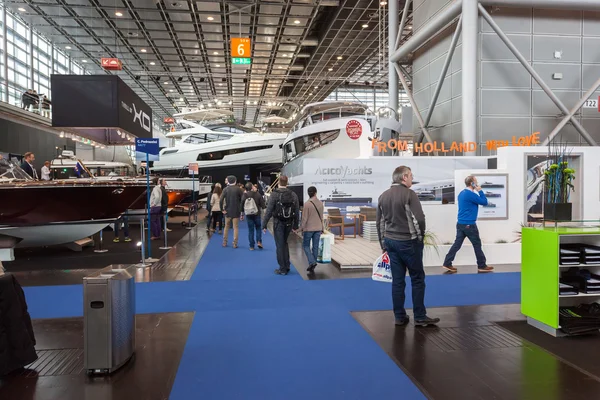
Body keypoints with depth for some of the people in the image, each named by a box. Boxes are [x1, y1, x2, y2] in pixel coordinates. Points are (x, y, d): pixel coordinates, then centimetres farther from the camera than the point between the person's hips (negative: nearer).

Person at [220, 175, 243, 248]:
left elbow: (221, 200, -11)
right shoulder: (238, 189, -7)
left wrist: (222, 209, -3)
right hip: (236, 211, -2)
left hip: (228, 211, 2)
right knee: (236, 227, 3)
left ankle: (224, 243, 21)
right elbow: (242, 200, -9)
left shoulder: (226, 189, -3)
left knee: (226, 227, 16)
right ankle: (235, 244, 2)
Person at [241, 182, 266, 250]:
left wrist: (242, 214, 13)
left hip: (248, 215, 1)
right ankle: (259, 241, 1)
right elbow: (262, 204, -10)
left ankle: (251, 246, 8)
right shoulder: (257, 194, -12)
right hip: (256, 214, -1)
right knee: (258, 228, 17)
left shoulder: (244, 195, -6)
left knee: (250, 230, 8)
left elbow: (241, 206, 1)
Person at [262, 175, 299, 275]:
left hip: (278, 223, -4)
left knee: (280, 245, 4)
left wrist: (264, 225, -8)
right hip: (289, 223, 5)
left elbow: (269, 211, -14)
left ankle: (283, 269, 9)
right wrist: (295, 225, 11)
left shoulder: (274, 194, -12)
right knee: (285, 243, 21)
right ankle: (287, 266, 23)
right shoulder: (293, 195, 1)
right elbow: (297, 211, 2)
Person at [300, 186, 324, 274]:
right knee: (315, 247, 8)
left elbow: (304, 218, -13)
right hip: (318, 228, 5)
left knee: (306, 245, 9)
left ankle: (312, 262, -8)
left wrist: (302, 228, -2)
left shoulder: (307, 204, -15)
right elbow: (321, 217, 11)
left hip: (309, 228, -5)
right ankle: (312, 267, 14)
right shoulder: (320, 203, 2)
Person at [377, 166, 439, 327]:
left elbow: (380, 223, 12)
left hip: (390, 241, 6)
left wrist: (383, 244, 17)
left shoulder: (383, 196, 8)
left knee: (397, 280, 10)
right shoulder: (409, 194, -12)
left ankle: (400, 317, 14)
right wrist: (420, 235, -1)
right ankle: (420, 317, 10)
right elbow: (419, 219, -18)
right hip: (408, 241, -6)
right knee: (417, 279, 5)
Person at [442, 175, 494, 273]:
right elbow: (484, 202, -10)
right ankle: (482, 266, 15)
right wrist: (480, 191, -4)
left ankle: (447, 264, 4)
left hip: (461, 223, 9)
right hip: (469, 224, -9)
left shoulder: (462, 193, 14)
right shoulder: (471, 194, -17)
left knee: (457, 244, 7)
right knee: (477, 244, 4)